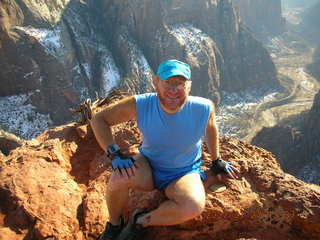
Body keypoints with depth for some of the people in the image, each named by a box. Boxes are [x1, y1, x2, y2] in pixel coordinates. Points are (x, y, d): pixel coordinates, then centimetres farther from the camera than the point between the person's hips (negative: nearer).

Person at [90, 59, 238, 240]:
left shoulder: (204, 108, -22)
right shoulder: (139, 105, -23)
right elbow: (98, 120, -11)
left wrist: (217, 161, 15)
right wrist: (115, 154, -25)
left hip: (185, 173, 0)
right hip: (149, 165, 0)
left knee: (195, 207, -32)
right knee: (120, 177, -33)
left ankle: (141, 221, -5)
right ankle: (114, 225, 0)